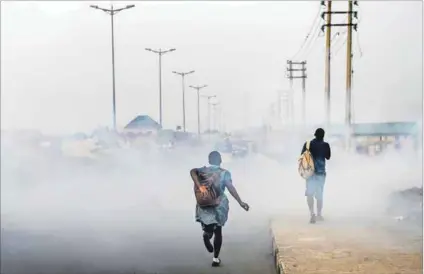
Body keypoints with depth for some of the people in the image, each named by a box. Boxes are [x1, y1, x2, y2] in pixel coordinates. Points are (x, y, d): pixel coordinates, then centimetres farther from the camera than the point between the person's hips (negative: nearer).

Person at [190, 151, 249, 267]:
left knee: (209, 230, 17)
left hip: (204, 205, 1)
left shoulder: (202, 170, 3)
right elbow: (231, 188, -15)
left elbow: (193, 171, -19)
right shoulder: (224, 173, -3)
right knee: (218, 231, 17)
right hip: (219, 205, -1)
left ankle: (207, 234, -20)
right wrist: (240, 202, -15)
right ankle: (216, 258, 15)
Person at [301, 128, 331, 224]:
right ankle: (319, 215, 21)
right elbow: (328, 157, 10)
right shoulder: (325, 145, -4)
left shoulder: (308, 144, -2)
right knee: (319, 194, 11)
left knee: (309, 194, -2)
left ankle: (312, 213, -21)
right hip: (321, 172, 0)